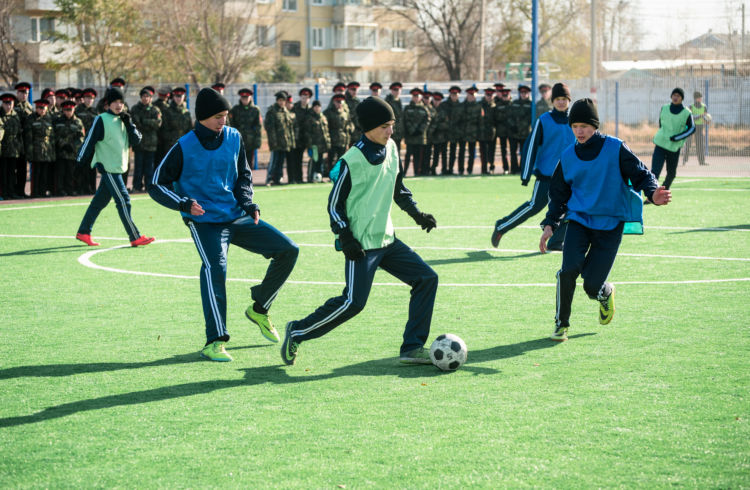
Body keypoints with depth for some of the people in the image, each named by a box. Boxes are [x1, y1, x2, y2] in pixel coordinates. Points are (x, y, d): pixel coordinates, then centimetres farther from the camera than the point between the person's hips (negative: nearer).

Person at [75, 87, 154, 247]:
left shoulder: (123, 120, 12)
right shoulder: (102, 120, -9)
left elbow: (136, 140, 6)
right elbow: (90, 140, -8)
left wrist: (128, 123, -6)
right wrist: (82, 161, -9)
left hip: (118, 167, 7)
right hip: (107, 167, -7)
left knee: (100, 201, 12)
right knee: (123, 200, -9)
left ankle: (83, 232, 21)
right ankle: (135, 237, -8)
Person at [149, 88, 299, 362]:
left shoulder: (233, 138, 5)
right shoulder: (184, 147, -9)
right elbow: (156, 186, -5)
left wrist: (248, 204, 1)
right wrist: (185, 204, -20)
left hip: (236, 217, 6)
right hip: (204, 221, -6)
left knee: (288, 250, 0)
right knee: (215, 267, -31)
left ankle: (259, 309, 17)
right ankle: (214, 342, -32)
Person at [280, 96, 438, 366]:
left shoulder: (391, 149, 6)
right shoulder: (351, 161, -15)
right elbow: (335, 204, -9)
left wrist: (417, 214, 12)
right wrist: (345, 237, -17)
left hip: (386, 239, 8)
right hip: (361, 243, -8)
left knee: (427, 278, -1)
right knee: (353, 302, -13)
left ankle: (412, 348, 3)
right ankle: (297, 332, 5)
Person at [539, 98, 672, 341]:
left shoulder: (615, 149, -5)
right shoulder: (568, 156, 6)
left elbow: (640, 173, -5)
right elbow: (559, 193, 17)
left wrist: (653, 193, -26)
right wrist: (550, 224, 8)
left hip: (610, 223, -2)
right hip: (578, 220, 3)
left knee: (592, 285, -8)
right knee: (569, 269, -21)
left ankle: (605, 293, 32)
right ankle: (561, 324, -1)